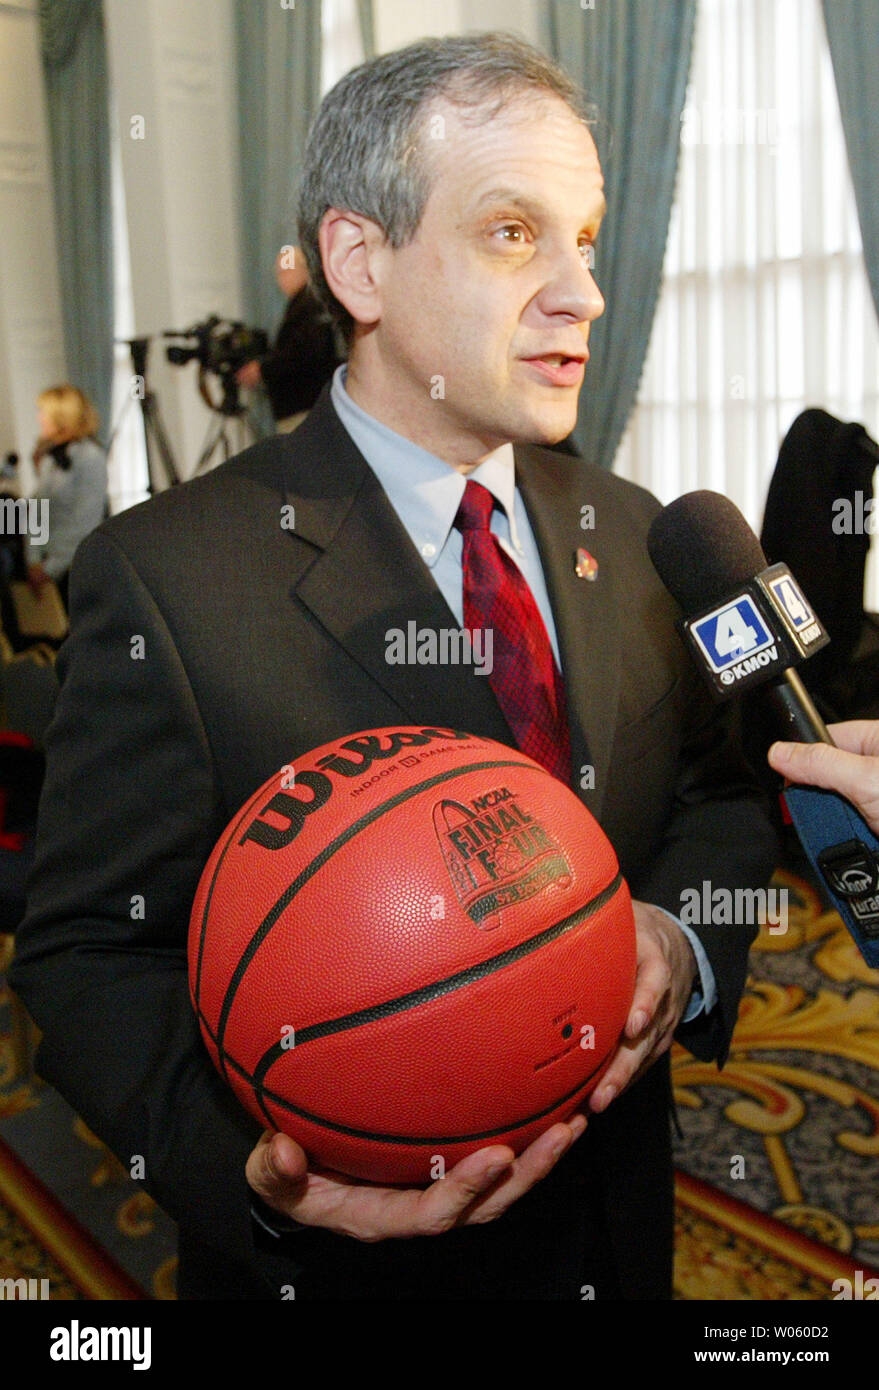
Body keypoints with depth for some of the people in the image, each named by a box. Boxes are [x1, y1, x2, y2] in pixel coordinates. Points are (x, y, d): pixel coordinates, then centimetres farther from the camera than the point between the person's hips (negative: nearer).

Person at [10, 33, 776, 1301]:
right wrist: (252, 1166, -33)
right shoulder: (164, 580, -18)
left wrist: (681, 935, -15)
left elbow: (720, 784, 7)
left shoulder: (634, 537, -1)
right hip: (337, 1256, -4)